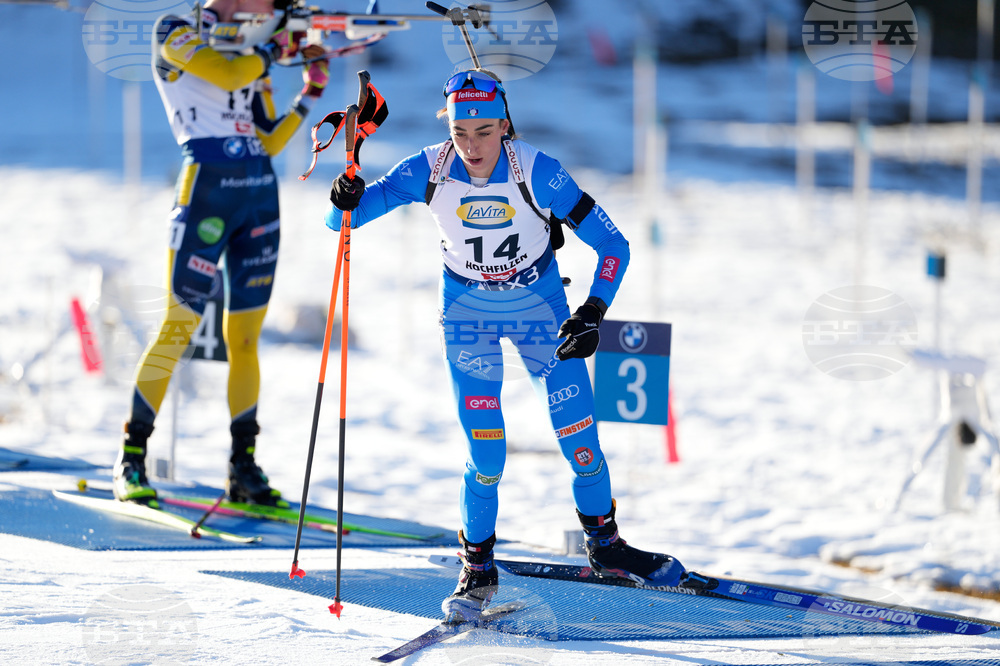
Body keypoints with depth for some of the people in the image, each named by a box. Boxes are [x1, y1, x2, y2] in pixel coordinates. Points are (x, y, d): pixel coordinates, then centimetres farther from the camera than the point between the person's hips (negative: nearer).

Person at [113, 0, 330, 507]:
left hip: (261, 195, 6)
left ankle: (243, 469, 11)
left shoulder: (251, 54, 20)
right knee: (180, 326, -7)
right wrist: (275, 48, -2)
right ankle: (131, 460, 0)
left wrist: (310, 94, 12)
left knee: (244, 337, 7)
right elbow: (228, 73, -18)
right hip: (207, 187, -6)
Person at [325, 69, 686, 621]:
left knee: (580, 440, -2)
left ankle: (604, 543, 22)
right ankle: (478, 567, 11)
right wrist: (346, 199, -39)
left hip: (540, 305, 0)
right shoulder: (429, 172, -22)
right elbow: (343, 219, -17)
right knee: (486, 455, -9)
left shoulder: (536, 173, -25)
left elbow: (612, 245, -20)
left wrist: (593, 314, -31)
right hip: (468, 311, 0)